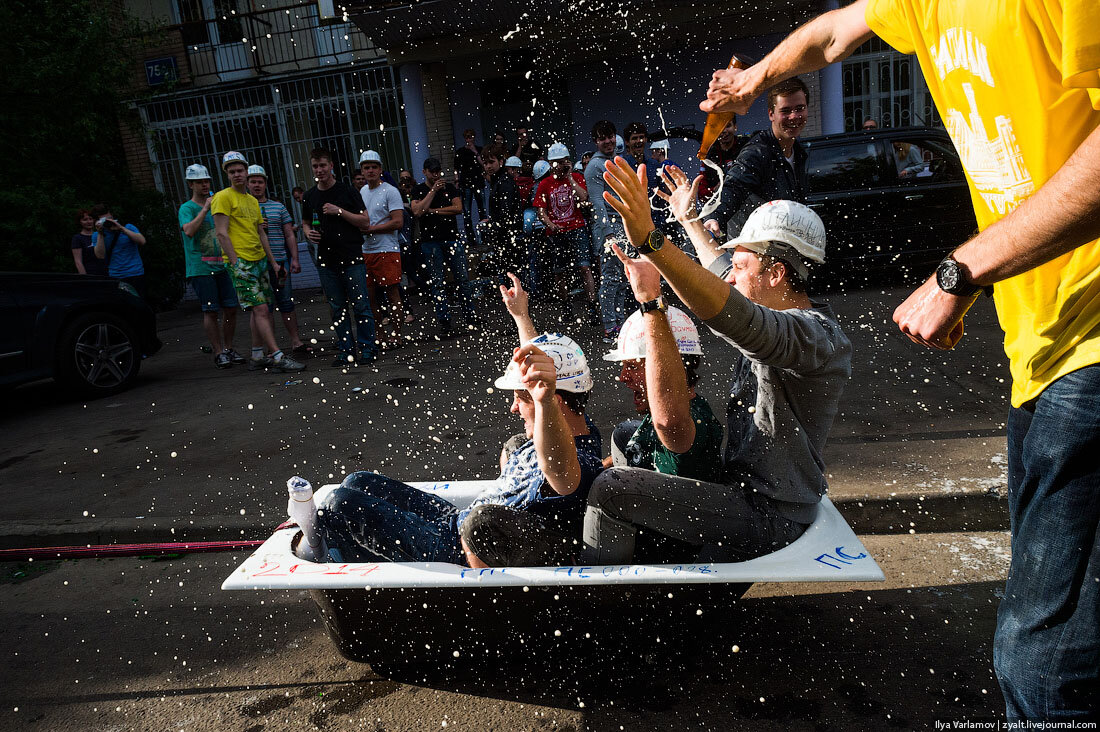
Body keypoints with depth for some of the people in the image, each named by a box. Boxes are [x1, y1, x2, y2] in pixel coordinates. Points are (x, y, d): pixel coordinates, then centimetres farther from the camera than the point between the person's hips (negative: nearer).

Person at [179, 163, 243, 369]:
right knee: (210, 311, -3)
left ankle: (229, 348, 14)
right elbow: (189, 231, -20)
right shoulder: (187, 208, -1)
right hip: (200, 269, -5)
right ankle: (219, 353, 2)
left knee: (230, 308, 3)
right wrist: (205, 209, -19)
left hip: (222, 266, 5)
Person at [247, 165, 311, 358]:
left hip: (280, 261, 1)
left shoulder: (279, 207, 13)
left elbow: (290, 235, 11)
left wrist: (295, 259, 2)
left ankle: (296, 342, 8)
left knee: (286, 302, 2)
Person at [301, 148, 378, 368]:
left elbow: (365, 221, -3)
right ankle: (346, 351, 15)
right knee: (337, 309, 8)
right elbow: (305, 222, 25)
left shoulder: (347, 191, -1)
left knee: (360, 306, -3)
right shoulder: (309, 196, 12)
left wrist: (340, 211, -14)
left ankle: (367, 349, 5)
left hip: (352, 258, -4)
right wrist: (308, 233, 3)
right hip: (326, 260, 4)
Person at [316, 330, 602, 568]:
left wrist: (545, 399, -76)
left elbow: (561, 469, -59)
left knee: (339, 504, -8)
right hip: (459, 519, 10)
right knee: (359, 483, 16)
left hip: (457, 553, -10)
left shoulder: (581, 463, -30)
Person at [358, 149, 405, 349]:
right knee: (371, 296, 7)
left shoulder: (390, 191, -5)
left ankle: (395, 336, 2)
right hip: (366, 251, 7)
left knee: (392, 294, -5)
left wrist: (369, 229, -14)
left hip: (386, 250, -7)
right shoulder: (361, 192, 17)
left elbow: (398, 222, -14)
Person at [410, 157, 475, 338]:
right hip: (431, 242, -2)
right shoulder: (418, 190, 6)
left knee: (463, 278, 2)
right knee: (438, 283, -1)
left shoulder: (449, 187, 13)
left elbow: (458, 208, -1)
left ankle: (470, 316, 12)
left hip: (452, 238, 2)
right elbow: (417, 211, -11)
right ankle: (444, 322, 3)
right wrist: (433, 190, -9)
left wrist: (433, 210, -5)